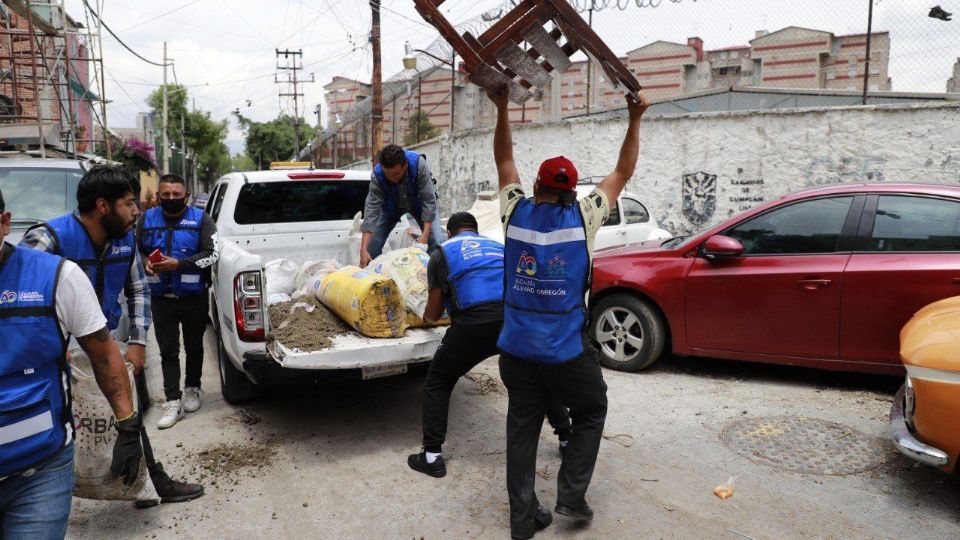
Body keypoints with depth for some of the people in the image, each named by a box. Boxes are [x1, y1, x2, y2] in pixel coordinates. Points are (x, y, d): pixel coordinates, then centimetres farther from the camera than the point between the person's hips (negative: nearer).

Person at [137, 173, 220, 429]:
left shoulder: (200, 219, -5)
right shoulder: (147, 219, 6)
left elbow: (212, 253, -13)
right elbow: (138, 250, 16)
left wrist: (178, 264, -22)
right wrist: (146, 262, -8)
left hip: (194, 298, -2)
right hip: (161, 299, 2)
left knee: (194, 347, 14)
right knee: (168, 351, 3)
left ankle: (192, 389, 33)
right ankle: (173, 402, 8)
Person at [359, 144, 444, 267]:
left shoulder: (418, 164, -36)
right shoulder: (377, 175, -33)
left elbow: (429, 200, -31)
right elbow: (371, 208, -34)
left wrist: (425, 234, -37)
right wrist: (363, 250, -42)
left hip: (418, 203, -1)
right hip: (391, 206, 1)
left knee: (437, 243, -17)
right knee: (371, 247, -10)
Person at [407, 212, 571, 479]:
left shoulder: (442, 253, 20)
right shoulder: (498, 247, 30)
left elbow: (434, 313, 20)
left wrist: (425, 317, 44)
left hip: (474, 322, -3)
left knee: (437, 384, 17)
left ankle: (432, 456, 15)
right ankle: (567, 438, 36)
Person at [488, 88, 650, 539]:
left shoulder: (516, 211, 0)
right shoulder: (582, 216, -5)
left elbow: (504, 160, 16)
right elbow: (623, 172, 8)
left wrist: (502, 109, 22)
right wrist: (634, 121, 16)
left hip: (516, 348, 3)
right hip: (567, 350, -2)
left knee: (521, 428, 13)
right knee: (591, 413, 21)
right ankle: (571, 495, 17)